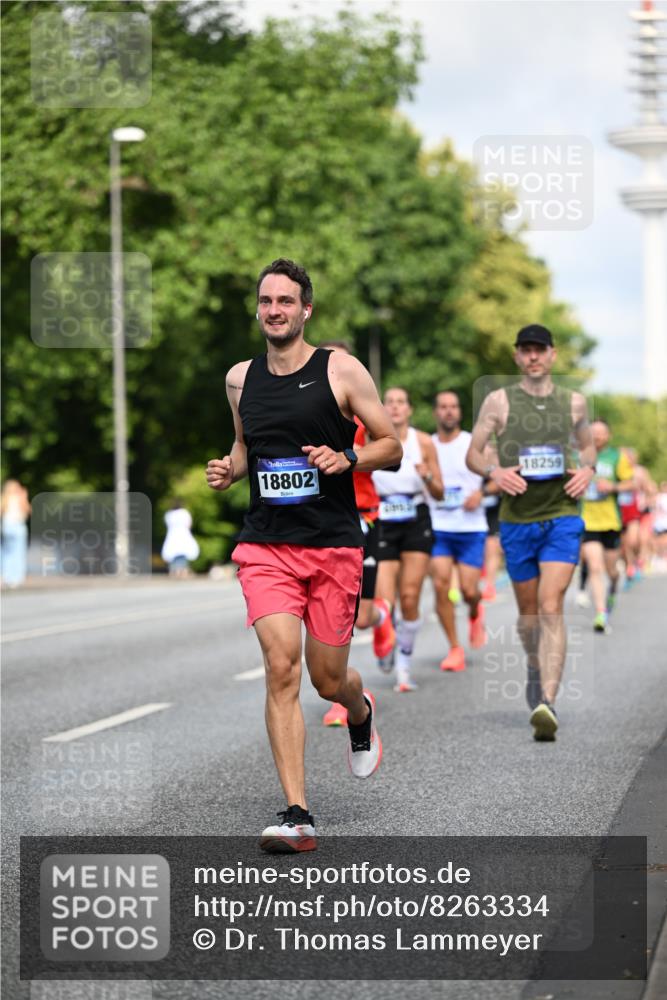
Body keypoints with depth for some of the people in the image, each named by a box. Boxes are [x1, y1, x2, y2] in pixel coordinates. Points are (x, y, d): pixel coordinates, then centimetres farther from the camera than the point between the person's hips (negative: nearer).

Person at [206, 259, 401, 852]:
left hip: (334, 545, -2)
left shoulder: (341, 369, -3)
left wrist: (346, 459, -17)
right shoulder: (240, 378, 8)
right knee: (281, 669, -15)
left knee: (328, 680, 6)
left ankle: (361, 714, 46)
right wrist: (230, 469, 4)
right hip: (265, 546, 2)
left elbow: (391, 447, 1)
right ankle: (297, 816, -14)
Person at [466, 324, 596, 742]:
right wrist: (494, 471, -18)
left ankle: (547, 703, -23)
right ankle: (537, 669, 43)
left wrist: (588, 469, -2)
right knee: (529, 610, 13)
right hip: (517, 519, 1)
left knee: (551, 608, -15)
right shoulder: (499, 401, 1)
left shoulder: (573, 402, 6)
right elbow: (473, 453, 4)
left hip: (562, 517, -1)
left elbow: (587, 444, 21)